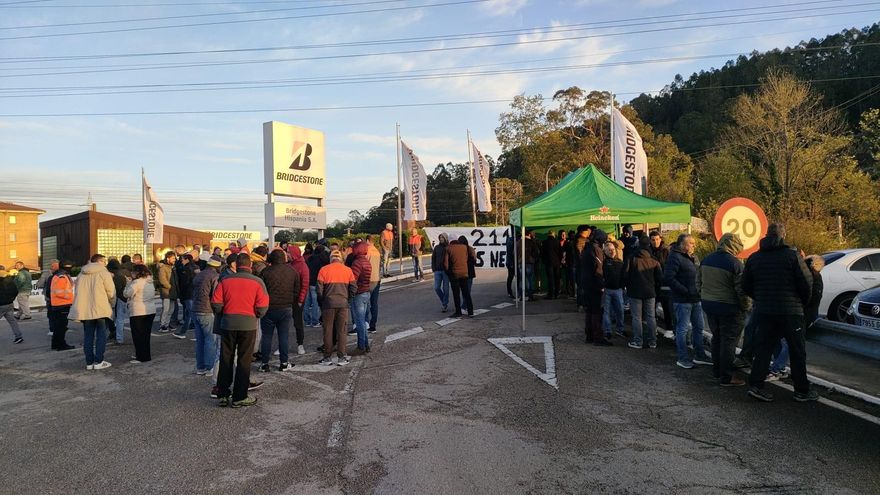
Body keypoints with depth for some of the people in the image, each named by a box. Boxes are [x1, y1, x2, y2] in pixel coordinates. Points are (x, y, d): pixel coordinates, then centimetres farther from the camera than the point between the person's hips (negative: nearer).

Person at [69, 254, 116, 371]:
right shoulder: (104, 273, -4)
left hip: (84, 309, 5)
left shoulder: (81, 274, 14)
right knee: (101, 335, 2)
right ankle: (98, 361, -2)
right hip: (100, 309, -5)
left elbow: (77, 291, 15)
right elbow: (111, 291, -3)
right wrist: (112, 304, 15)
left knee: (88, 336, 10)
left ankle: (89, 362, 12)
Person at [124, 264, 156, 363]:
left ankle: (141, 357, 3)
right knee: (146, 335, 15)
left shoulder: (137, 282, -15)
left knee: (138, 335, 1)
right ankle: (146, 355, 21)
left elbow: (127, 294, -13)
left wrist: (129, 281, -2)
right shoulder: (151, 282, 10)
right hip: (151, 311, 8)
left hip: (138, 312, -8)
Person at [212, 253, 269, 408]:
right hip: (248, 325, -2)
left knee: (226, 360, 13)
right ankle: (239, 397, 12)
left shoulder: (225, 280, -1)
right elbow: (262, 307, -11)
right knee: (244, 361, 7)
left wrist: (223, 315, 15)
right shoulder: (257, 282, -7)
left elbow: (215, 304, -4)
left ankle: (223, 395, 19)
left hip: (227, 324, 2)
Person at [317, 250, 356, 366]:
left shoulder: (324, 270, -2)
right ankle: (341, 358, 8)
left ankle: (327, 358, 12)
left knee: (328, 331, 7)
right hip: (343, 304, 1)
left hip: (329, 304, -1)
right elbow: (353, 288, 2)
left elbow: (319, 289, -4)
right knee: (341, 331, 6)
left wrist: (322, 303, 9)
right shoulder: (348, 270, 3)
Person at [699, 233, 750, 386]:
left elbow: (699, 283, 15)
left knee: (716, 338, 18)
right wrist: (746, 306, -3)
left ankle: (717, 371, 27)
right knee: (729, 341, 0)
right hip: (728, 308, -7)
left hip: (708, 305, 7)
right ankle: (726, 377, 4)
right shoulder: (735, 263, -16)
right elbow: (741, 289, -17)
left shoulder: (707, 260, 6)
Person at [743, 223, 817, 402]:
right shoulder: (792, 255, -8)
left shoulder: (754, 258, 5)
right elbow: (806, 282, -9)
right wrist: (804, 302, 8)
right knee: (797, 351, 6)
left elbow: (746, 286, 8)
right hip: (790, 311, -4)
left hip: (764, 312, 4)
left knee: (763, 348, 8)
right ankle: (802, 390, 13)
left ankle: (755, 384, 1)